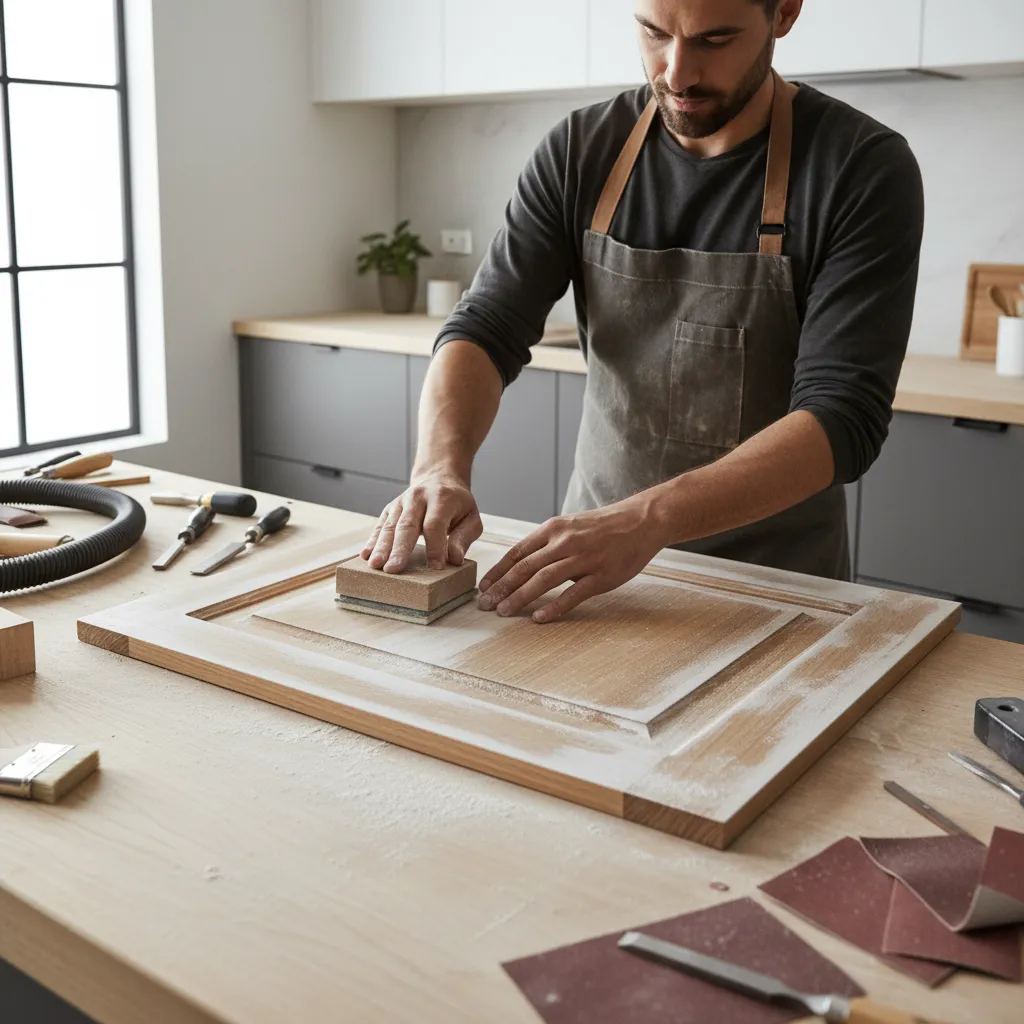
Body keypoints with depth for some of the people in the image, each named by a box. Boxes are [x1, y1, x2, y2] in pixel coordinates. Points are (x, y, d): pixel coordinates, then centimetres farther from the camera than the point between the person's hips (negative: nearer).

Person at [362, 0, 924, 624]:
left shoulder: (864, 169, -13)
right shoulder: (580, 151, -3)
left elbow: (844, 415, -21)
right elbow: (488, 328, -7)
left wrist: (648, 519, -34)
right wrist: (442, 464, -28)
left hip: (775, 582, -2)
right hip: (593, 557, 3)